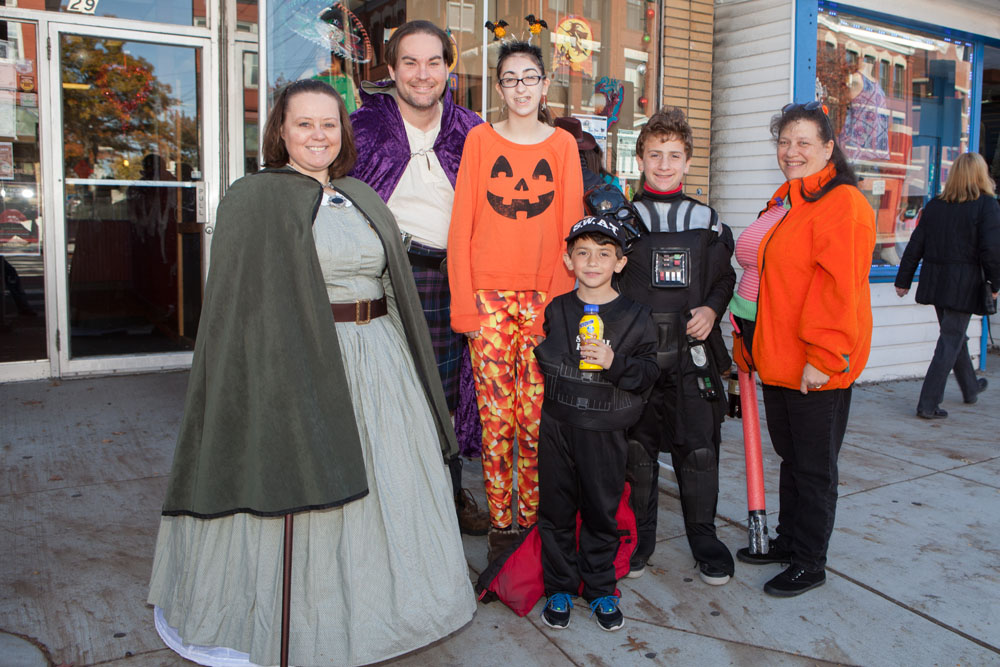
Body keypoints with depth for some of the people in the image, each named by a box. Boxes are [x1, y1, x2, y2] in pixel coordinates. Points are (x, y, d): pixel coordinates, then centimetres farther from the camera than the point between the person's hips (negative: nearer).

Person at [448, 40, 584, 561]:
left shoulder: (563, 144, 10)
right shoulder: (479, 139, 8)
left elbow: (571, 225, 7)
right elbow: (461, 224, 4)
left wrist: (561, 296, -3)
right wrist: (462, 300, -4)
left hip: (543, 295, 0)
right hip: (488, 295, 0)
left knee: (535, 416, -1)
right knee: (496, 415, 0)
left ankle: (530, 519, 15)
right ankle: (499, 522, 13)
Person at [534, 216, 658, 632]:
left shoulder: (634, 317, -4)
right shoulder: (556, 310, 4)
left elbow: (648, 374, -7)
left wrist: (614, 362, -21)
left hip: (605, 430, -2)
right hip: (557, 426, 2)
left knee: (601, 511, 9)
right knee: (555, 509, 10)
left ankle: (600, 589, 28)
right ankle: (559, 588, 27)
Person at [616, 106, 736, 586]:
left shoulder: (707, 221, 10)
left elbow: (725, 278, 17)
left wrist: (711, 309, -2)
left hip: (692, 353, 1)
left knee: (699, 450, 3)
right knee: (636, 448, 6)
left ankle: (704, 538, 22)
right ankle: (638, 538, 24)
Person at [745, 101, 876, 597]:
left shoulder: (843, 204, -15)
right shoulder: (784, 203, 15)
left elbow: (839, 289, -21)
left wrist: (822, 357, -23)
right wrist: (754, 342, 21)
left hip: (818, 368, -9)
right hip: (779, 361, 9)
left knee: (814, 467, 4)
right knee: (790, 456, 20)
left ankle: (809, 564, 19)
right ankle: (788, 541, 36)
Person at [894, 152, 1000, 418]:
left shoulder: (934, 205, 5)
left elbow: (916, 244, 5)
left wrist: (903, 279, 11)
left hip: (936, 283, 6)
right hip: (964, 285, -6)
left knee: (955, 335, 22)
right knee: (951, 341, -1)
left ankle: (970, 388, 42)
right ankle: (928, 404, -4)